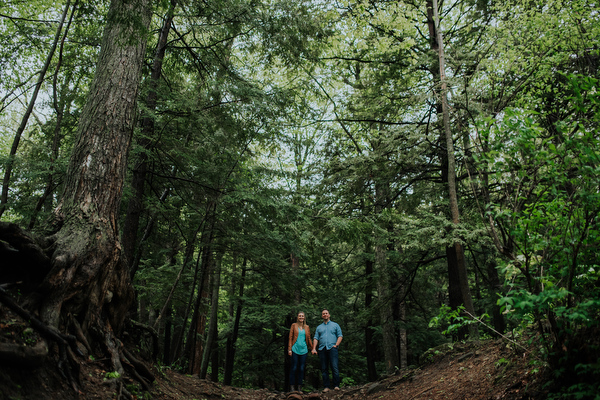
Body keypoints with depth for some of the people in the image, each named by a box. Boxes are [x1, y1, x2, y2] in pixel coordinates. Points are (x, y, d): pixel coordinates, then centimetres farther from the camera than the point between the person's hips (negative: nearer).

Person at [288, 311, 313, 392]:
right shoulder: (294, 325, 3)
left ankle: (299, 387, 12)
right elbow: (290, 337, 1)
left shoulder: (307, 327, 11)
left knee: (301, 368, 5)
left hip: (304, 350, 3)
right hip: (295, 349, -3)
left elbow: (309, 339, 16)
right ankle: (292, 387, 6)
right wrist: (289, 349, -5)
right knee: (294, 368, -2)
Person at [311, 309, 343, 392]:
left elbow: (340, 336, 8)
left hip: (332, 348, -3)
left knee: (334, 367, -12)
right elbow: (316, 338, 13)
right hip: (322, 349, 3)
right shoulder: (319, 327, 21)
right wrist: (314, 348, -1)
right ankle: (326, 387, 4)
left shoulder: (335, 325, 15)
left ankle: (336, 386, -9)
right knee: (324, 368, 1)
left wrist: (336, 345, -6)